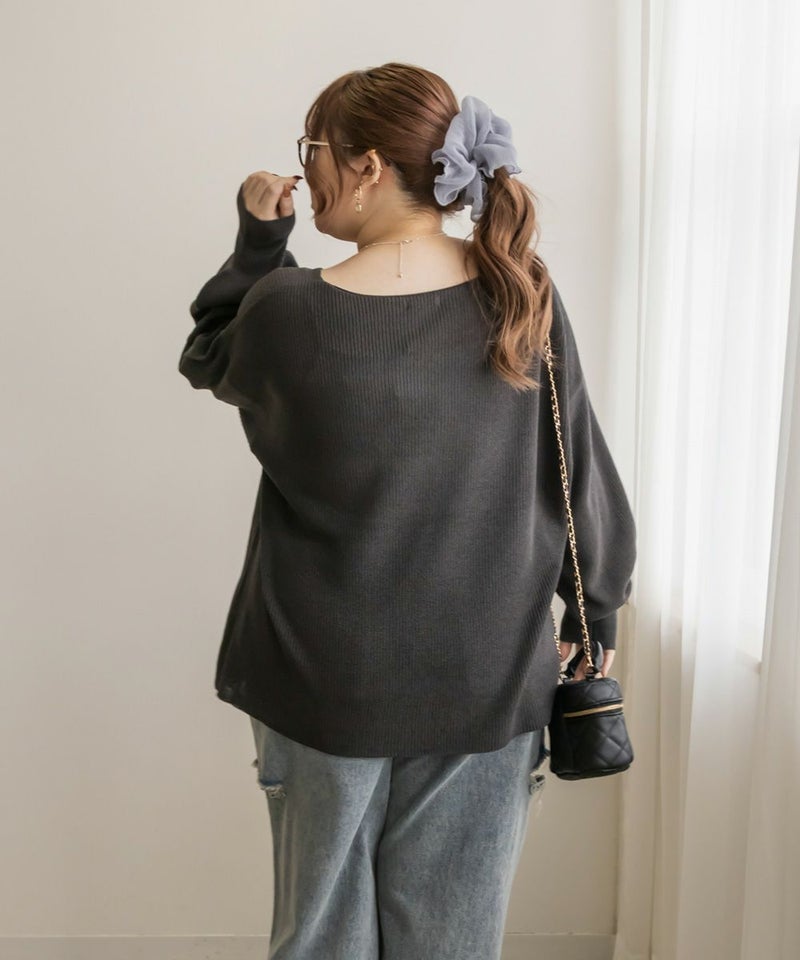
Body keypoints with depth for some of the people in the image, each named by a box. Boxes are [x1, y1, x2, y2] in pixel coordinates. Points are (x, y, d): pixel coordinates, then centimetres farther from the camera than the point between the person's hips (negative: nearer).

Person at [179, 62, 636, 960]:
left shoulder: (288, 311, -17)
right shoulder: (523, 297, -9)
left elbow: (209, 361, 6)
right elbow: (580, 473, 0)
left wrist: (256, 241, 5)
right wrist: (595, 613, 12)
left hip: (328, 683, -2)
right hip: (485, 681, 2)